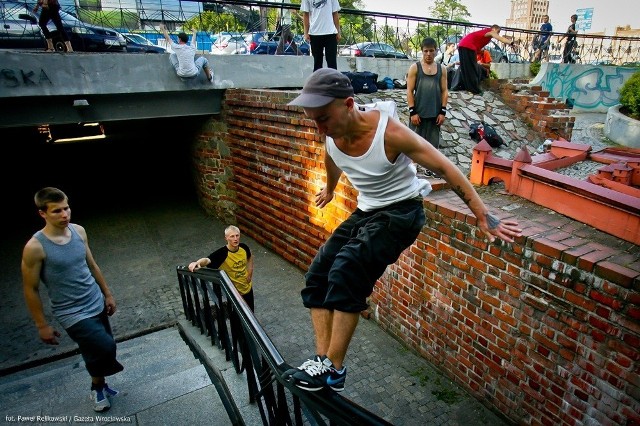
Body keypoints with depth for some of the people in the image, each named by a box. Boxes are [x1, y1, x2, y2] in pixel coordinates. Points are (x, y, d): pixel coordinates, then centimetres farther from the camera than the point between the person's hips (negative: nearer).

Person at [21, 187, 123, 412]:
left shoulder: (79, 231, -4)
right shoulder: (35, 247, -20)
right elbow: (30, 290, -11)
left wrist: (107, 294, 13)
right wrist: (42, 325, -6)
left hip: (96, 304, 6)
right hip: (72, 313, -5)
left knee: (98, 352, 17)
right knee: (105, 347, -12)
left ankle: (98, 384, 45)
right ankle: (98, 387, 19)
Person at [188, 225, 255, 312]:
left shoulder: (244, 247, -12)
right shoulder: (222, 253, -28)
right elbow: (207, 260, -47)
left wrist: (250, 274, 1)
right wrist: (197, 263, -69)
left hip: (247, 288, 5)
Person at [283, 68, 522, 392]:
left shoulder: (389, 132, -27)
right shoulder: (331, 132, -8)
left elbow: (445, 169, -19)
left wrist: (483, 217, -17)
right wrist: (329, 190, 35)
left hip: (401, 211, -7)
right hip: (365, 210, 7)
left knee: (346, 271, -28)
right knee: (317, 276, -5)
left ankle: (333, 370, -15)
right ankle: (322, 358, -3)